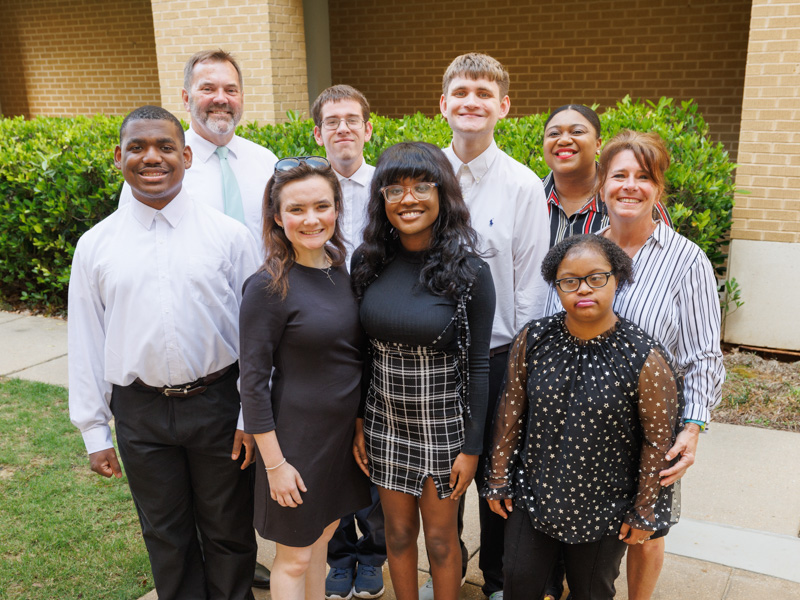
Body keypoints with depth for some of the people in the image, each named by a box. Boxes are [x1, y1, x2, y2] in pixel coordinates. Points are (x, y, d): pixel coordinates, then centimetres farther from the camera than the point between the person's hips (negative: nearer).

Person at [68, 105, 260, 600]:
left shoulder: (230, 235, -6)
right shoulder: (95, 246, -1)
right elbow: (87, 343, 3)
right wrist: (95, 432, 5)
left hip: (218, 404, -1)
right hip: (140, 411, 2)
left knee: (229, 532, 15)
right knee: (166, 538, 18)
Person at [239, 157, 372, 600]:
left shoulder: (344, 269, 1)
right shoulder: (267, 288, -19)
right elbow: (253, 383, -16)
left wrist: (362, 426, 10)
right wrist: (274, 463, -15)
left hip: (345, 429, 6)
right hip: (296, 434, -6)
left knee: (321, 537, 23)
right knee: (293, 558, 11)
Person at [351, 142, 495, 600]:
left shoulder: (469, 271, -15)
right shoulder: (368, 262, -5)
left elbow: (478, 364, -10)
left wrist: (471, 447, -9)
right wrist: (357, 421, 3)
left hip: (443, 425, -3)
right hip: (384, 421, 3)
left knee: (441, 537, 14)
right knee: (399, 531, 19)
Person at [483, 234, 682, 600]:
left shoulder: (644, 358, -19)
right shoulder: (532, 340, -9)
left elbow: (658, 441, -11)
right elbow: (511, 411, -2)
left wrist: (644, 513, -6)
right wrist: (498, 479, 2)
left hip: (605, 510, -2)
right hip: (533, 494, 2)